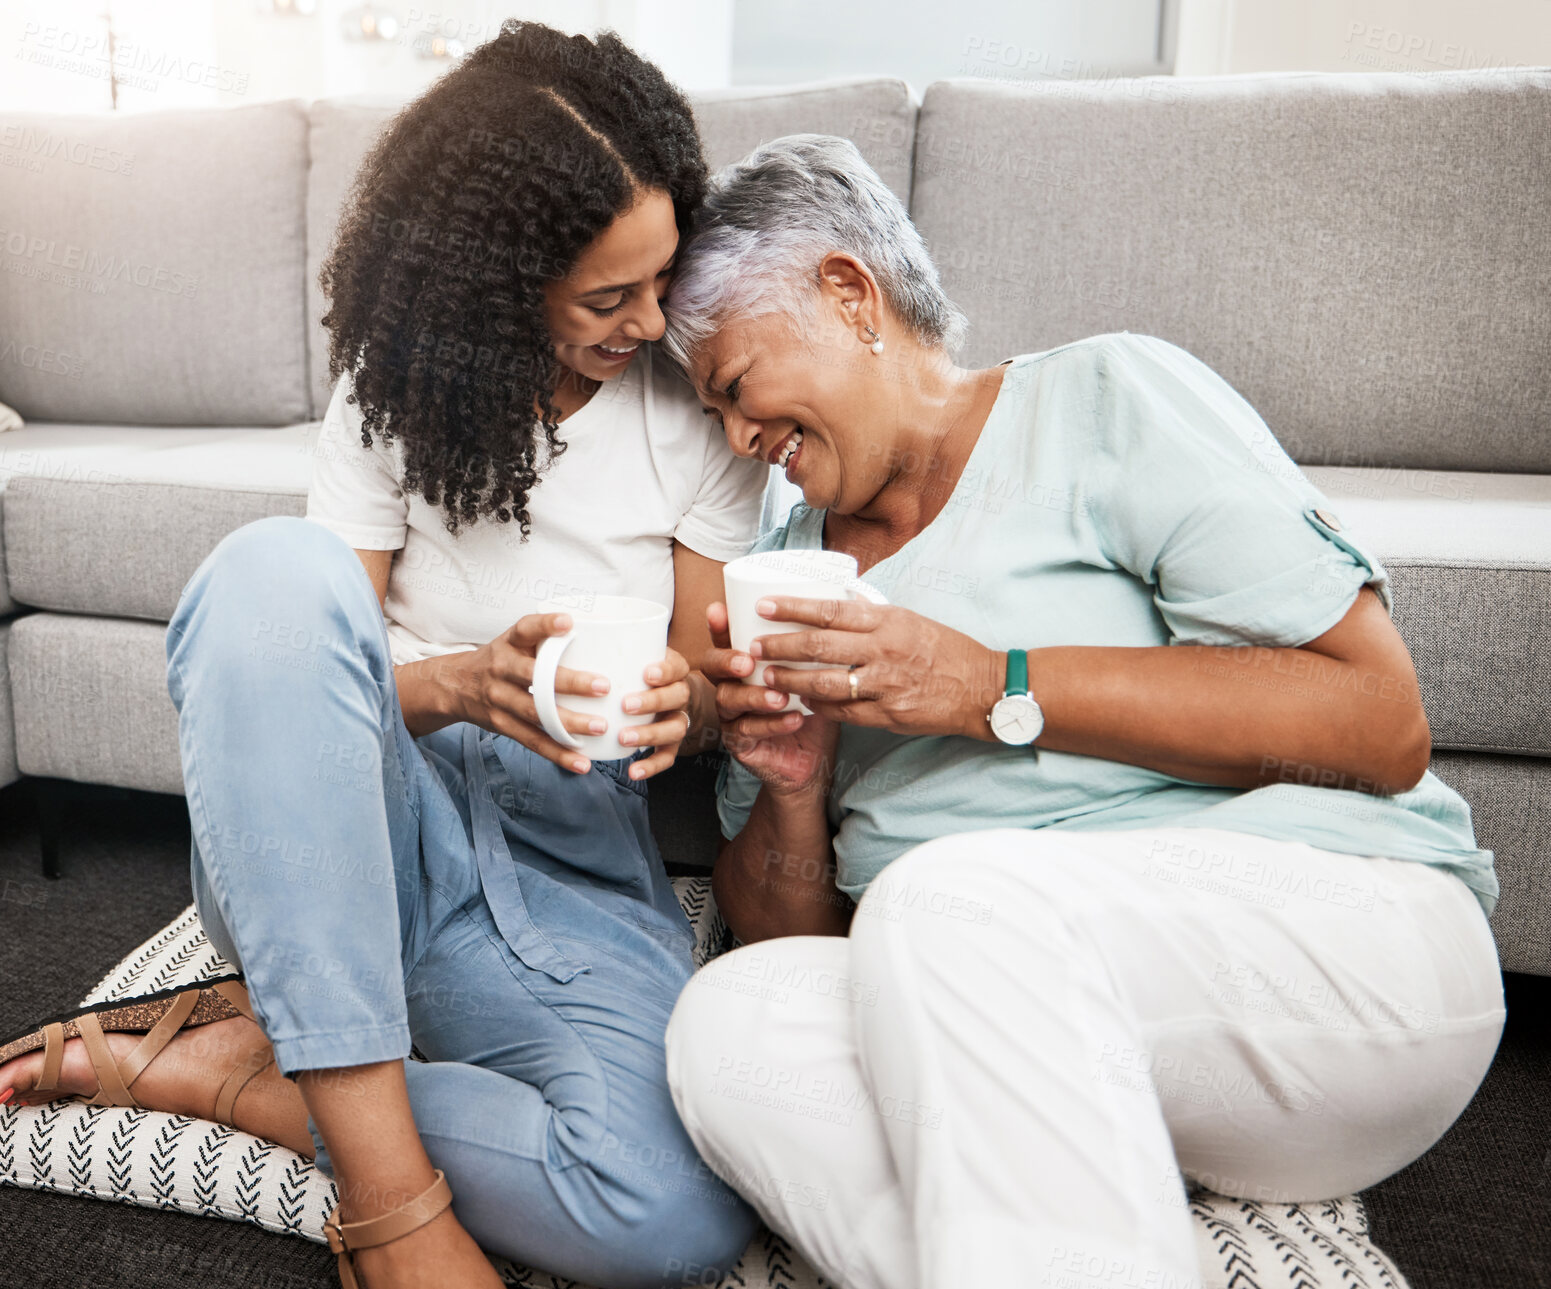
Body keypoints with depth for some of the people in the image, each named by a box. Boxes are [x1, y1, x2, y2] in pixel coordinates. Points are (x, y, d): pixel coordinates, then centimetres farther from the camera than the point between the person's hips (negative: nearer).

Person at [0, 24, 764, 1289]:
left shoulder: (700, 407, 3)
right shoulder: (398, 390, 3)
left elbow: (707, 682, 8)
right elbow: (307, 644, -1)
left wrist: (681, 702, -17)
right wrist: (462, 683, -22)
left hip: (577, 869, 0)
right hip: (363, 835, 1)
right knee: (279, 563, -34)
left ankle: (233, 1068, -9)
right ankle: (386, 1187, -29)